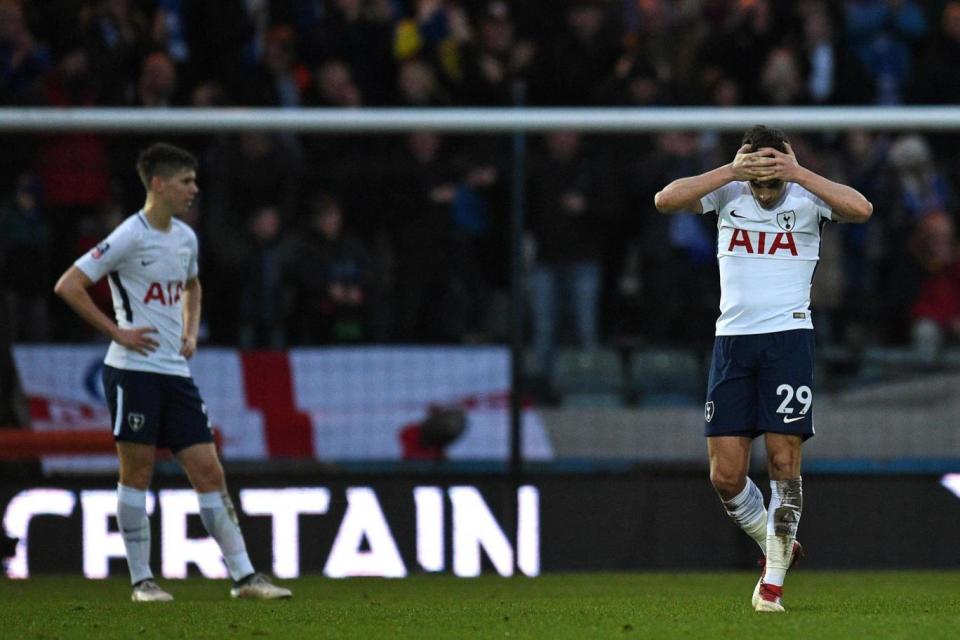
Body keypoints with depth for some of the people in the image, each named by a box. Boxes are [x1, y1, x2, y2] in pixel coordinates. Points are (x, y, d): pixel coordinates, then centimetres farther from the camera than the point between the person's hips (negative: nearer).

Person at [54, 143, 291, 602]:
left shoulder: (185, 237, 12)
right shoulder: (130, 237, -11)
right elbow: (68, 286, -13)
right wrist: (117, 332, -13)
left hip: (175, 371, 7)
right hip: (134, 370, -7)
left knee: (208, 471, 2)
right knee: (137, 473, -1)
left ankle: (243, 576, 3)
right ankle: (141, 580, 6)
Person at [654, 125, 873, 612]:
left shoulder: (807, 197, -2)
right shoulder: (727, 193, 3)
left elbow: (861, 210, -22)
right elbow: (665, 200, -12)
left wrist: (798, 173, -20)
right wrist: (730, 171, -16)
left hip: (788, 337, -3)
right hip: (732, 340, 3)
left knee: (783, 462, -7)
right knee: (725, 475, -1)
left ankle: (774, 582, 2)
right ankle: (776, 548, 23)